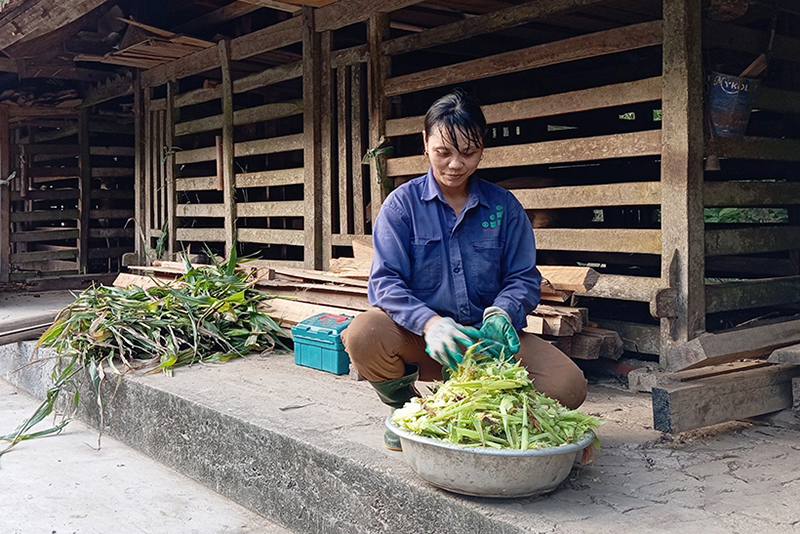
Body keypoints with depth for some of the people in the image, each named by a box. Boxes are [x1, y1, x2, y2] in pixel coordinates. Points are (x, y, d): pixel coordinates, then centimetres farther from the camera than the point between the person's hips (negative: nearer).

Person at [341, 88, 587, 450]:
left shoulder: (504, 206, 6)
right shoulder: (402, 204, 0)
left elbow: (524, 277, 5)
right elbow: (385, 281, -9)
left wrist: (501, 314, -20)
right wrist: (429, 322, -29)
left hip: (486, 335, 2)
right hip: (416, 334, -1)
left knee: (568, 385, -21)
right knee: (363, 336, -35)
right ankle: (404, 406, 1)